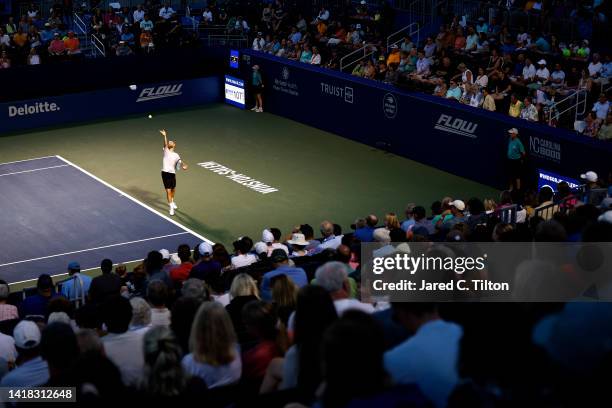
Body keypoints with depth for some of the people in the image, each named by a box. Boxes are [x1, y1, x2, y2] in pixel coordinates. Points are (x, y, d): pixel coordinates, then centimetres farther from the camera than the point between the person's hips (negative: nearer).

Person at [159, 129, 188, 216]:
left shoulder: (176, 155, 5)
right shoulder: (166, 151, 1)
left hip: (172, 173, 2)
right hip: (165, 173, -2)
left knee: (173, 189, 11)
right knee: (168, 191, 3)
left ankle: (172, 202, 27)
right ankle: (171, 207, 9)